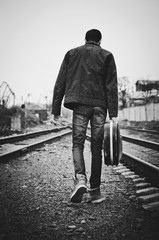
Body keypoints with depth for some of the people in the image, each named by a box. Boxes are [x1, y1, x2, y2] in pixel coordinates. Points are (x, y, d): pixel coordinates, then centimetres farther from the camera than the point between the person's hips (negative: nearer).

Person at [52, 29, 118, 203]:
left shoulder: (71, 54, 14)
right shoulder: (106, 56, 9)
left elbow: (60, 83, 9)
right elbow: (112, 86, 0)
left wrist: (56, 109, 10)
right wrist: (113, 113, -3)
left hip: (80, 105, 0)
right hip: (99, 105, 0)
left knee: (77, 143, 4)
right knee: (96, 147, 5)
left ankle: (80, 179, -21)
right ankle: (95, 191, 7)